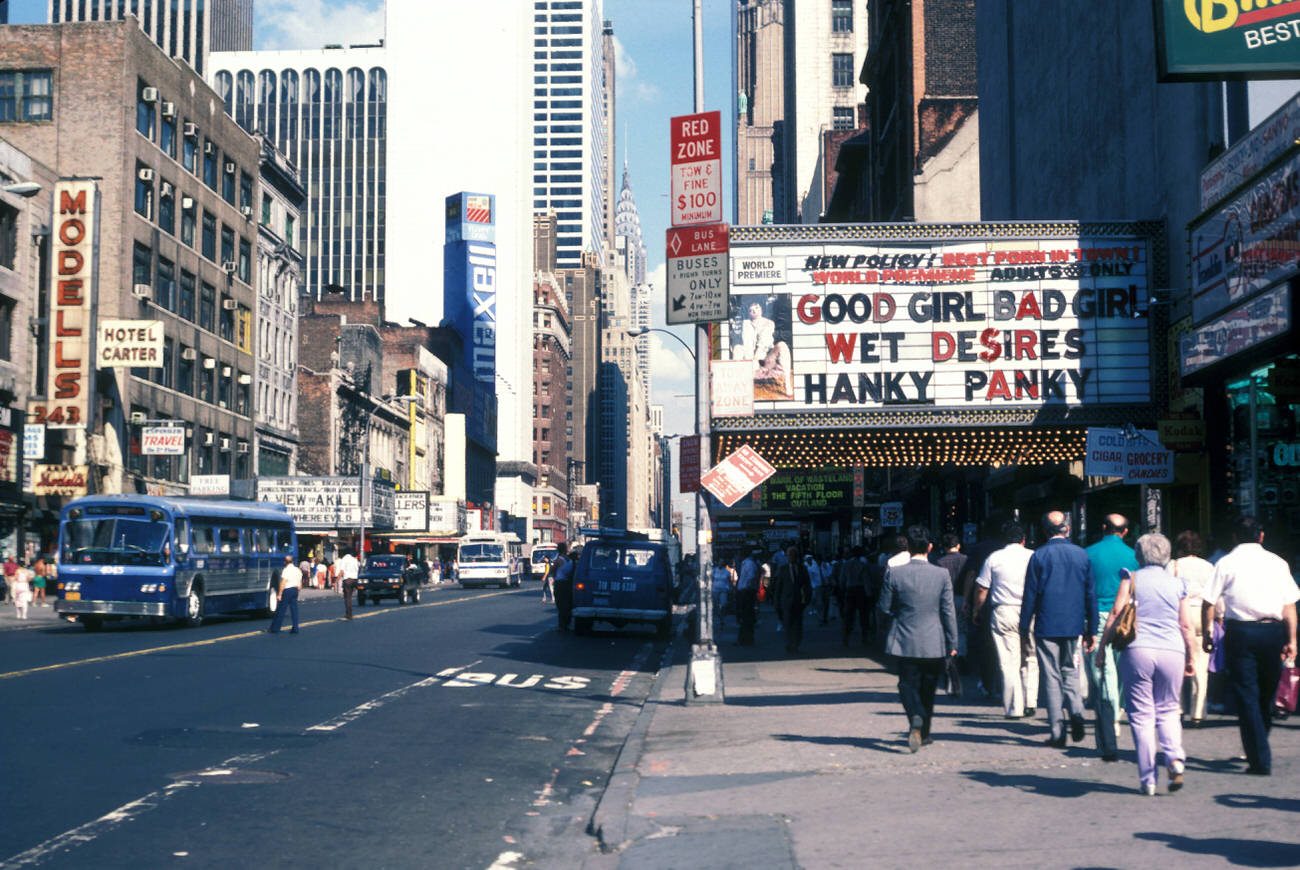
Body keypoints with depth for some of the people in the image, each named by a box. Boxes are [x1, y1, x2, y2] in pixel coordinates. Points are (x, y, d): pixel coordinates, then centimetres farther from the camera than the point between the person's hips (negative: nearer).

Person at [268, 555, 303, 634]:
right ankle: (295, 629, 4)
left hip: (287, 590, -6)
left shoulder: (286, 570, -12)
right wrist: (297, 593, 22)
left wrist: (279, 594, -14)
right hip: (295, 590, 6)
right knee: (294, 610, 7)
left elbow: (283, 583, -16)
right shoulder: (298, 570, 9)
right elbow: (300, 584, 14)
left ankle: (275, 628, 6)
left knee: (281, 610, 0)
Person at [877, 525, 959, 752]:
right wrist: (952, 643, 4)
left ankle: (916, 720, -21)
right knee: (927, 689, 16)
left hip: (905, 642, -1)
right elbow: (948, 611, -4)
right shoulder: (942, 575, -7)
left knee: (908, 686, 6)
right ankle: (923, 733, 25)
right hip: (934, 644, 1)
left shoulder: (894, 574, -9)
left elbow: (884, 607, -1)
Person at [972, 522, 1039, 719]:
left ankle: (1014, 708, 2)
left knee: (1009, 663, 2)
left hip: (1003, 612, -1)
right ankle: (1030, 702, 8)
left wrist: (976, 611, 16)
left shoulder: (994, 558, 1)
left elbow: (981, 589, 2)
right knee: (1030, 660, 16)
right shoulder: (1033, 556, 3)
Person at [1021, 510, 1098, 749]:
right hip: (1074, 626, 3)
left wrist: (1024, 629, 1)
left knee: (1052, 678, 3)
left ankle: (1058, 733, 2)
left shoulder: (1039, 556, -7)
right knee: (1070, 671, 18)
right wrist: (1092, 630, 11)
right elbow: (1091, 594, 5)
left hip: (1047, 626, -3)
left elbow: (1030, 595, -6)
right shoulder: (1081, 554, 2)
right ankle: (1076, 710, -7)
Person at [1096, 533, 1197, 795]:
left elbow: (1116, 614, -2)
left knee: (1142, 714, 3)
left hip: (1138, 650, -2)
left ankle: (1147, 779, 2)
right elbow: (1187, 626, 9)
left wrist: (1101, 648, 2)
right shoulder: (1177, 584, 10)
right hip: (1172, 652, 2)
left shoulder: (1132, 578, 5)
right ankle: (1175, 758, -8)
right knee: (1168, 710, 17)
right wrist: (1190, 658, 18)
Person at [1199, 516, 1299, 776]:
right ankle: (1258, 751, 32)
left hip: (1240, 632, -3)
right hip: (1273, 631, 3)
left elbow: (1208, 602, -2)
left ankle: (1260, 761, -6)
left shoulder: (1226, 563, 1)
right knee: (1267, 695, 18)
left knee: (1247, 697, 0)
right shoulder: (1278, 562, 6)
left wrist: (1205, 634, 9)